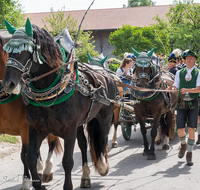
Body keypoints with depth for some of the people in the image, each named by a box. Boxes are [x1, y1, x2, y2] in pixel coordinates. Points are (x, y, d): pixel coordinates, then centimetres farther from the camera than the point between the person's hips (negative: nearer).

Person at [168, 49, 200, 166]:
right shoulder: (179, 73, 12)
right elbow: (175, 86, 7)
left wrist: (187, 90, -27)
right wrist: (171, 88, -17)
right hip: (182, 103, 2)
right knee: (180, 129, -2)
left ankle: (189, 153, 7)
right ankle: (183, 144, 31)